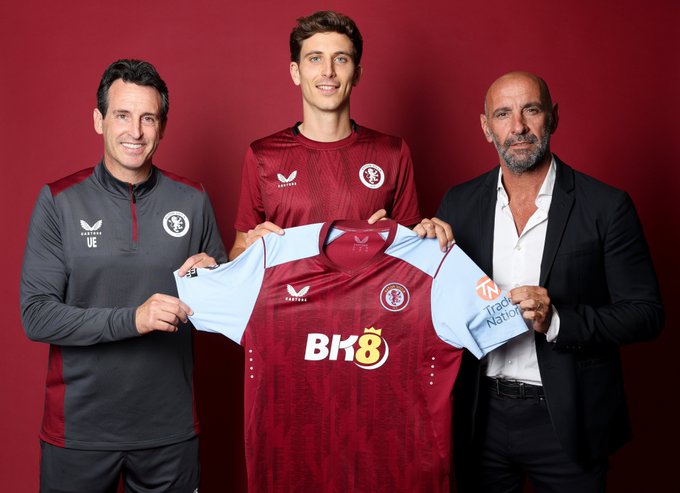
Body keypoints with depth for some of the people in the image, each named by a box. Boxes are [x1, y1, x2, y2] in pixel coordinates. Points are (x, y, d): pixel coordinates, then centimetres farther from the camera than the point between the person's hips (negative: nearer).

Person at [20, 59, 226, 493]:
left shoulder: (192, 200, 1)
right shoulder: (59, 201, -5)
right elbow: (37, 316, -11)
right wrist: (131, 319, -23)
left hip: (170, 425, 2)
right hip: (80, 427, -2)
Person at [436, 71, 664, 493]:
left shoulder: (606, 206, -8)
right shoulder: (459, 203, 1)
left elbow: (646, 313, -8)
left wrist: (557, 320, -23)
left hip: (566, 422, -2)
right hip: (481, 417, 3)